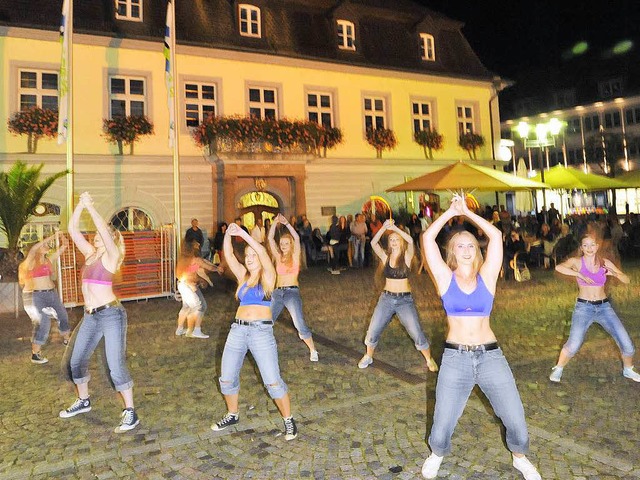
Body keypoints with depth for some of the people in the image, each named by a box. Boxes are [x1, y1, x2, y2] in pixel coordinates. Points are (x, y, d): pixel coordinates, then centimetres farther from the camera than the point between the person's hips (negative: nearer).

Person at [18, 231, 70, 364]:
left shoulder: (49, 258, 7)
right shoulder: (30, 261, -10)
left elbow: (64, 246, 10)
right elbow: (33, 249, -30)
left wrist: (60, 236, -6)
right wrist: (52, 237, -30)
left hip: (51, 294, 7)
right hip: (35, 297, -7)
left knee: (63, 316, 17)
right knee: (43, 324, -9)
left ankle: (67, 339, 41)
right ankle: (35, 354, 3)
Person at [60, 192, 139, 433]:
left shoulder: (112, 255, -7)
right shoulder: (90, 253, 12)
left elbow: (104, 228, -23)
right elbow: (72, 229, 8)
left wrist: (90, 206, -18)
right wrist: (80, 205, -1)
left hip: (111, 314, -8)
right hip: (90, 316, 8)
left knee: (115, 365, -10)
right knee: (76, 361, 18)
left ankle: (130, 412, 0)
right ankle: (83, 401, 39)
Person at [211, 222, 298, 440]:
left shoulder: (268, 277, -1)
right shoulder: (243, 276, 12)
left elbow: (263, 254, -18)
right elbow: (229, 256, 2)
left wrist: (244, 235, -19)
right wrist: (228, 235, -11)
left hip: (261, 331, -5)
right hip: (237, 330, 5)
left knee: (273, 381, -5)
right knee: (226, 379, 11)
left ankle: (288, 420, 14)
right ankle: (232, 415, 35)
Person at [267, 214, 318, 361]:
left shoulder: (295, 256, 3)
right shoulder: (278, 257, 11)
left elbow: (297, 238, -11)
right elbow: (270, 239, 3)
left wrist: (286, 223, -12)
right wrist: (275, 223, -6)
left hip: (292, 292, -4)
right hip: (277, 292, 4)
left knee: (300, 324, -15)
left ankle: (313, 351, 0)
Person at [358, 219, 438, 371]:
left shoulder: (407, 257, -5)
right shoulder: (385, 256, 2)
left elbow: (410, 241, -24)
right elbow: (373, 243, -13)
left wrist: (394, 227, -23)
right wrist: (384, 227, -23)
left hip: (405, 300, -2)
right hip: (386, 299, 2)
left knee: (417, 334, -4)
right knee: (372, 332, 3)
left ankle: (429, 359, 20)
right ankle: (368, 357, 29)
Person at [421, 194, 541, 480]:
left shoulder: (487, 276, 4)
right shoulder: (445, 278, 1)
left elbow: (496, 236, -1)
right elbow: (427, 238, -5)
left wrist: (467, 212, 6)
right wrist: (451, 211, 2)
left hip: (491, 357, 1)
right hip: (455, 359, -1)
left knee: (517, 426, 2)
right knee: (440, 432, 0)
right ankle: (437, 455, 36)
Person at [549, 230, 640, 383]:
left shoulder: (605, 262, 3)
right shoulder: (576, 261, -7)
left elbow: (626, 280, 3)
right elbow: (559, 267, -28)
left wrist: (614, 273, -17)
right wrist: (580, 274, -30)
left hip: (604, 307, 4)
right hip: (583, 307, -3)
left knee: (627, 344, 1)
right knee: (573, 345, -18)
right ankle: (558, 369, 8)